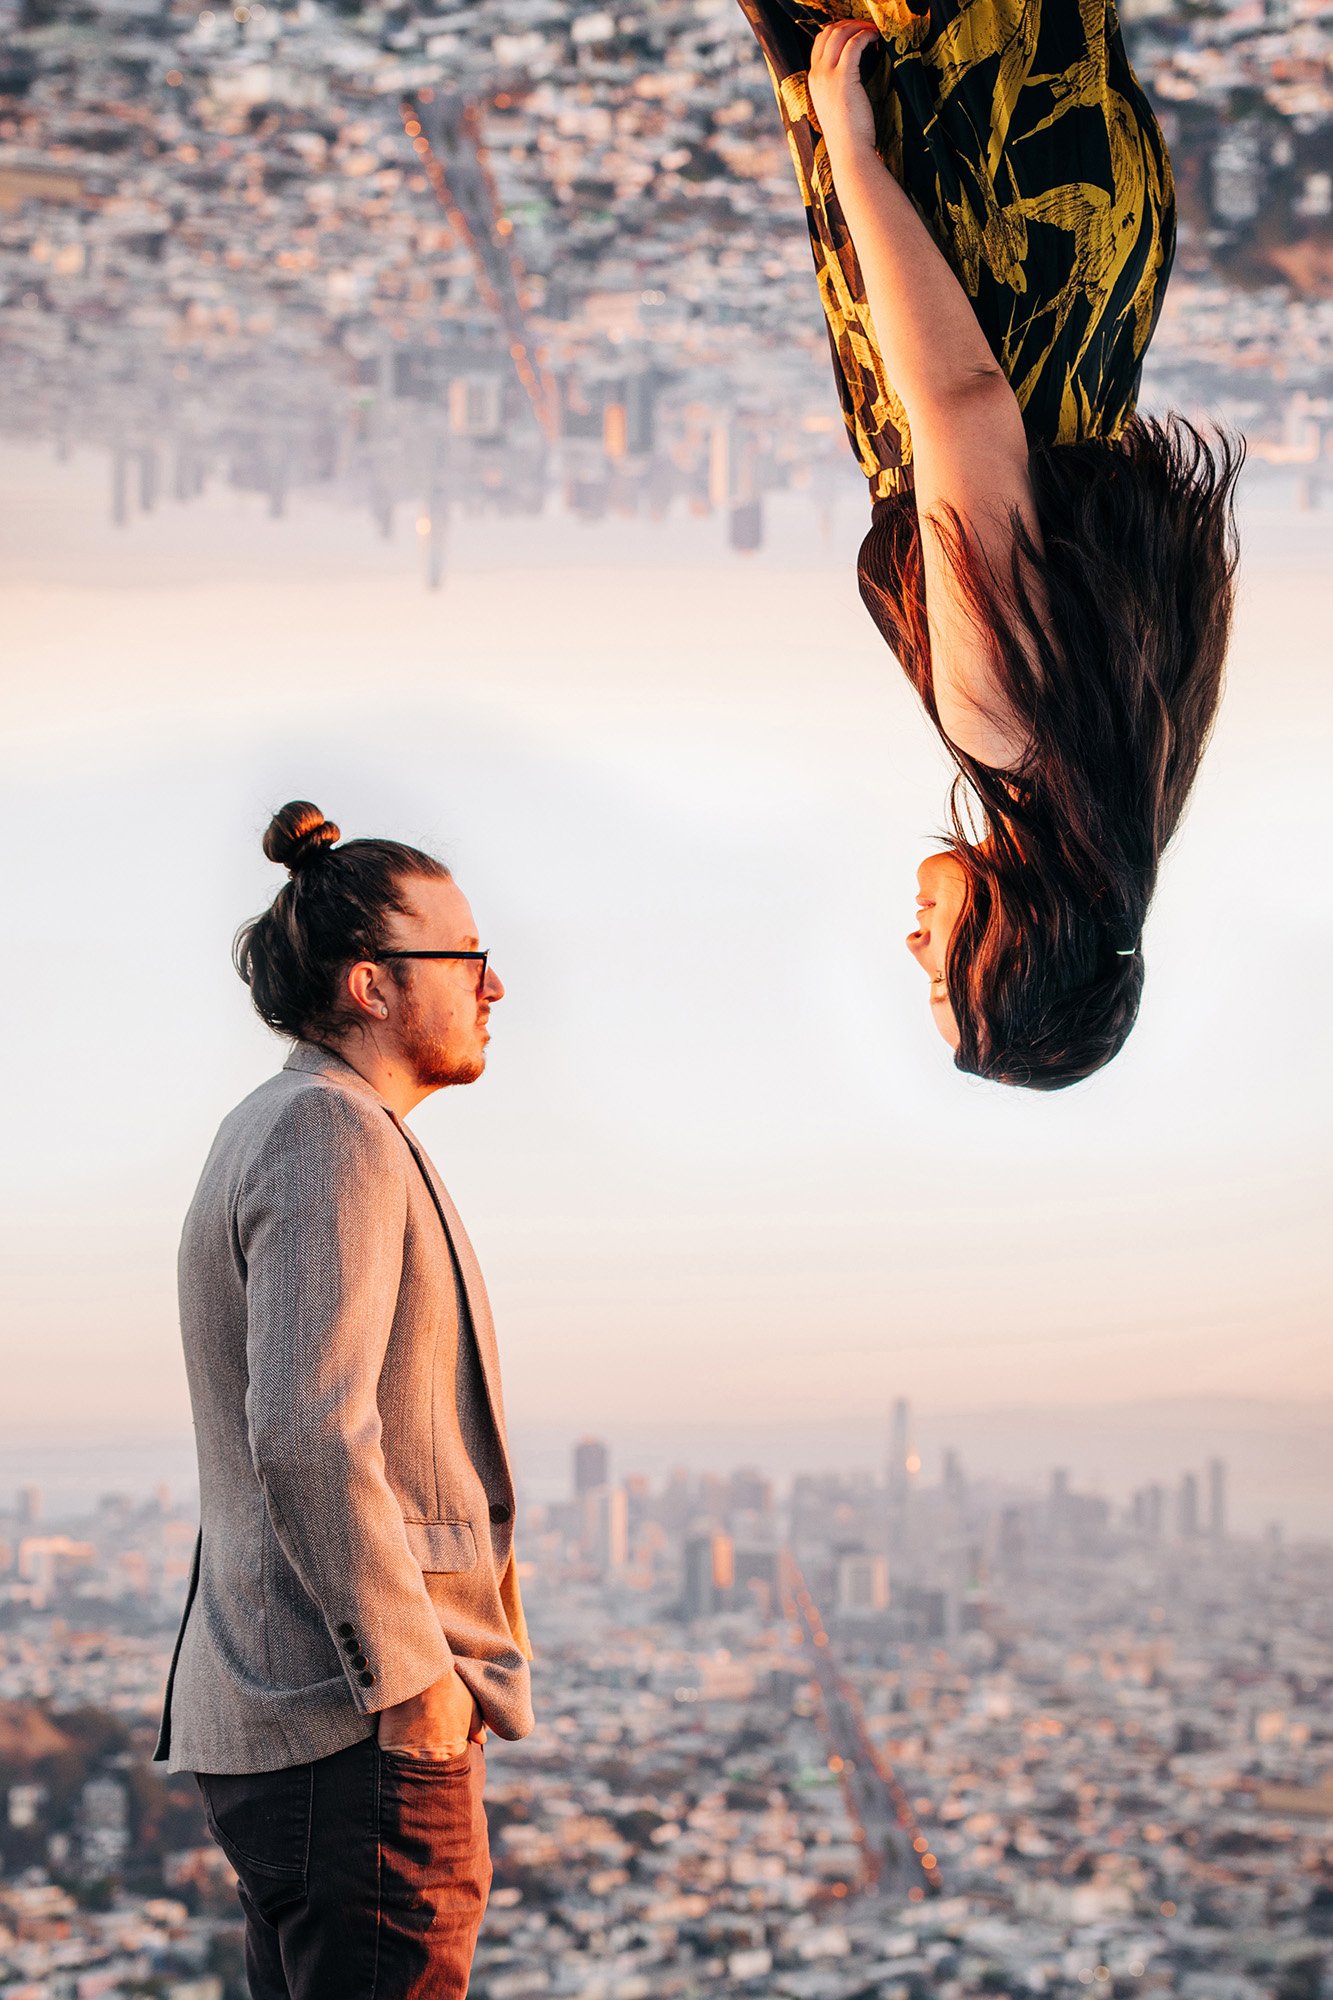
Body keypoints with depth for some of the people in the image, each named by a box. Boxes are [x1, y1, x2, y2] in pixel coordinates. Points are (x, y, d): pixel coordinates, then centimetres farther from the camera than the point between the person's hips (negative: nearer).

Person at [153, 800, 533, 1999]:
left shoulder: (271, 1132, 20)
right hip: (361, 1731, -10)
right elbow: (308, 1437, -22)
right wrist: (411, 1677, -18)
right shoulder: (334, 1135, -12)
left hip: (272, 1719, 10)